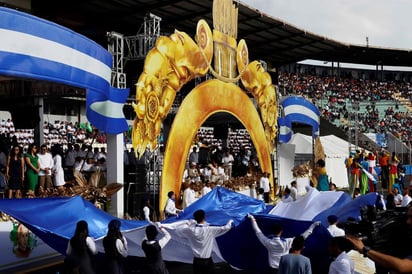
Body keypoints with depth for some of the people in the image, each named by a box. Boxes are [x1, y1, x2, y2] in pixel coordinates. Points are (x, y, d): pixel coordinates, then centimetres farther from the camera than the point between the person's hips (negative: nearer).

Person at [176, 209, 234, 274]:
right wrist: (230, 221, 11)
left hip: (196, 261, 2)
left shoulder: (191, 230, -8)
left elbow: (178, 230, 9)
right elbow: (226, 228, -10)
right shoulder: (210, 230, -14)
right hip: (207, 261, -2)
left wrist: (187, 224, 22)